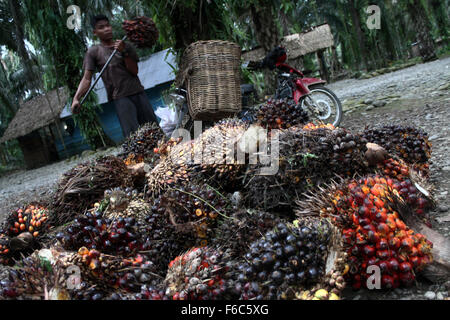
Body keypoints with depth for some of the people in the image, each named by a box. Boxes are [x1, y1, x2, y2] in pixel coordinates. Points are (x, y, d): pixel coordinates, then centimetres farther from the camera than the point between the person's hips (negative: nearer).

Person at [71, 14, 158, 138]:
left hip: (138, 92, 3)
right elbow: (86, 78, -4)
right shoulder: (94, 52, 4)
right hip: (120, 98, -3)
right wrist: (76, 98, -19)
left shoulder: (126, 46, 11)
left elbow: (134, 71, 2)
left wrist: (124, 52, -12)